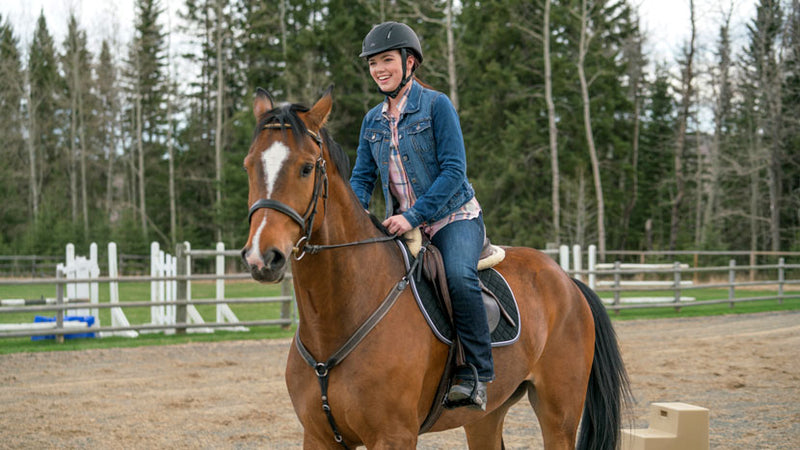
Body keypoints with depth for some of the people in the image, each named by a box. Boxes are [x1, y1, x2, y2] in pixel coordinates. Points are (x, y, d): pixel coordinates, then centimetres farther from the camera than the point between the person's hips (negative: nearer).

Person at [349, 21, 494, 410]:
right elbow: (362, 178, 12)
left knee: (458, 276, -33)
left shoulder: (436, 105, -9)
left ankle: (475, 375, -25)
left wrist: (413, 216, -24)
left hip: (453, 218, -6)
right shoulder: (373, 120, 9)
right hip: (402, 225, 6)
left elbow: (453, 171, -15)